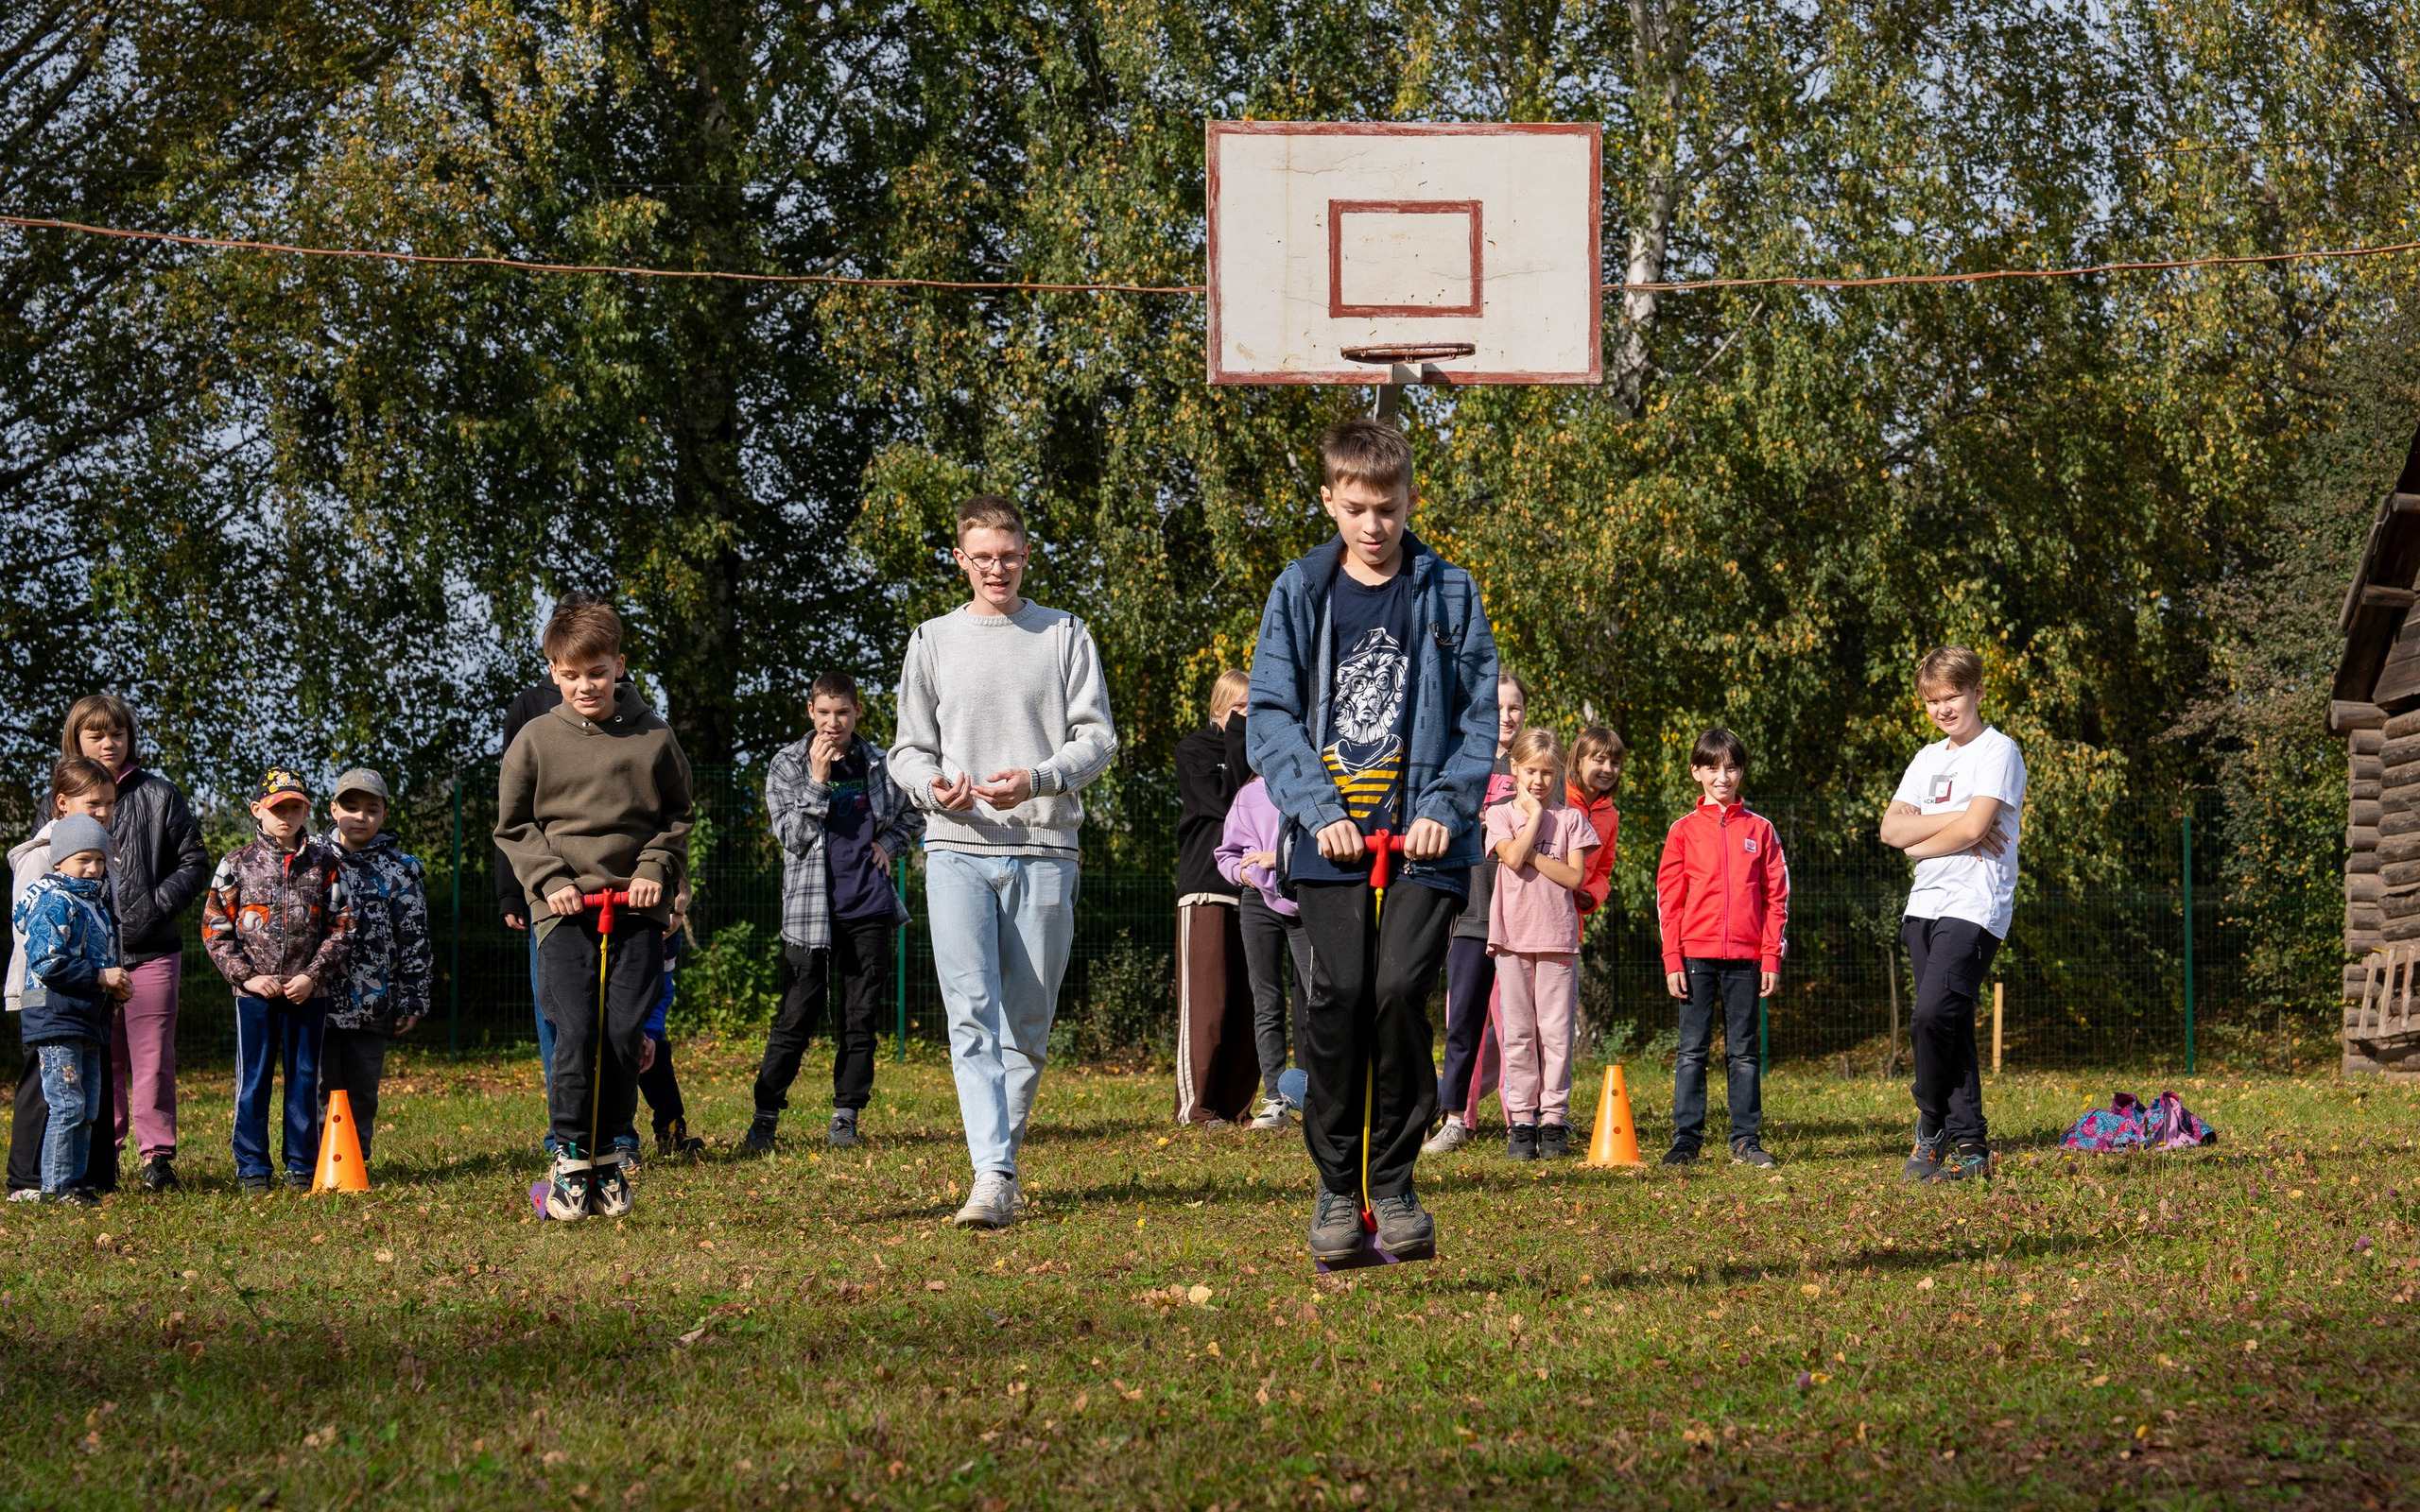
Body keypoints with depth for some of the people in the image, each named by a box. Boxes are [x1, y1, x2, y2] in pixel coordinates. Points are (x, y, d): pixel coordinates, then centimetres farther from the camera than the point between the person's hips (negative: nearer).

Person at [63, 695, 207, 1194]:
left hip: (151, 950, -1)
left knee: (152, 1055, -3)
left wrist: (155, 907, -8)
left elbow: (194, 863, 5)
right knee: (99, 1059, 5)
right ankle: (100, 1161, 11)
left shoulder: (159, 795, 5)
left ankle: (156, 1153, 3)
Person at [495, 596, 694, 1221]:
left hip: (637, 908, 1)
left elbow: (679, 813, 17)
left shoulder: (653, 737, 7)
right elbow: (514, 826, 10)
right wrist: (548, 878, -4)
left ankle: (608, 1149, 13)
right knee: (577, 1034, -12)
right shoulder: (536, 740, 3)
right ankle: (569, 1155, 2)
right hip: (566, 910, -1)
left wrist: (657, 867, 1)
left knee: (625, 1034, -3)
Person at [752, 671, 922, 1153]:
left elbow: (913, 817, 24)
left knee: (860, 1018, 5)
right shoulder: (788, 765, 1)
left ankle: (846, 1116, 13)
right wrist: (817, 780, -14)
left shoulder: (879, 764, 8)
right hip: (812, 909, -3)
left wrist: (888, 844, 5)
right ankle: (765, 1117, 2)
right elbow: (791, 835, -7)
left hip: (870, 908, 3)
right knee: (795, 1019, -5)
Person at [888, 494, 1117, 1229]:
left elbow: (1097, 738, 4)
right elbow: (908, 749, 14)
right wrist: (933, 784, -9)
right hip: (958, 849, 0)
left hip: (1043, 847, 0)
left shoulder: (1065, 636, 10)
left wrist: (1036, 779, -15)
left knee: (1028, 1023, 3)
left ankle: (1004, 1155, 17)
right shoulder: (933, 641, 13)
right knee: (972, 1013, -14)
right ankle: (991, 1174, -21)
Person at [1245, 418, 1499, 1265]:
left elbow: (1481, 714, 7)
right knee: (1339, 996, -10)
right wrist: (1318, 811, -9)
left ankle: (1393, 1182, 1)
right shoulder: (1300, 594, 9)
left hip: (1424, 839, -1)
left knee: (1400, 991, -14)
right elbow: (1271, 716, 5)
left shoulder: (1449, 594, 8)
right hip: (1331, 840, 1)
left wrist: (1445, 807, -7)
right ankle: (1337, 1185, 4)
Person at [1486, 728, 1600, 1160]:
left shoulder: (1570, 818, 8)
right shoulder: (1500, 815, 6)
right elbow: (1514, 857, -12)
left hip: (1558, 936, 0)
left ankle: (1554, 1118, 4)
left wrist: (1532, 856, -10)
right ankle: (1520, 1121, 4)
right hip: (1513, 934, 0)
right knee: (1518, 1031, 0)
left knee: (1557, 1030, -1)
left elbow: (1575, 877, -3)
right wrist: (1535, 814, -6)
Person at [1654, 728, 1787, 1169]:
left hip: (1745, 958, 1)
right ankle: (1686, 1140, 3)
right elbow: (1669, 899, 4)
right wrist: (1672, 959, -4)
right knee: (1692, 1050, 1)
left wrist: (1772, 956, 0)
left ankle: (1746, 1140, 8)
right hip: (1696, 955, -1)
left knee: (1743, 1052, 5)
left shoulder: (1760, 830, 8)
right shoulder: (1684, 831, 6)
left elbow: (1776, 897, 7)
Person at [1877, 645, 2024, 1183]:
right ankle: (1969, 1146, 5)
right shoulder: (1929, 759, 19)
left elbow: (1974, 827, -14)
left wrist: (1920, 844, 1)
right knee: (1949, 1027, 4)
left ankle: (1932, 1124, -3)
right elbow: (1891, 829, 7)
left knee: (1932, 1017, -20)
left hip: (1974, 906, -7)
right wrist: (1956, 822, -7)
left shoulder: (1998, 752, -3)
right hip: (1924, 906, 7)